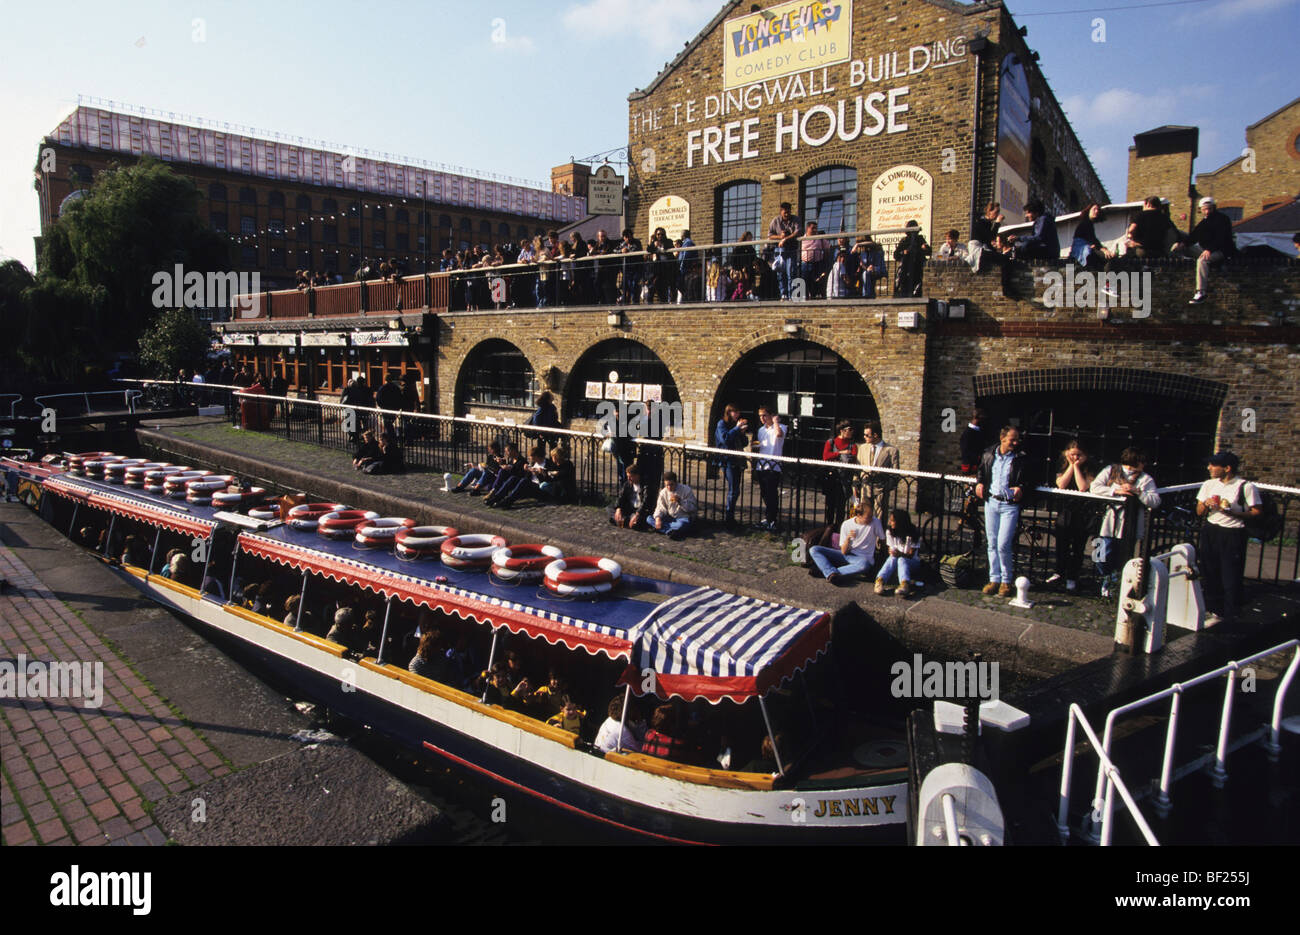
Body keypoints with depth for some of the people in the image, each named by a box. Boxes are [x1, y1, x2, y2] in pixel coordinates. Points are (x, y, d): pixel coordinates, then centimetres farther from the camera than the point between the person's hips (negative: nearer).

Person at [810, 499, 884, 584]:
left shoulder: (875, 522, -8)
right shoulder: (846, 524, -3)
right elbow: (844, 552, -4)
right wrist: (848, 538, -20)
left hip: (863, 558, -3)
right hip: (846, 555, 3)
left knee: (864, 564, -43)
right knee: (813, 550, -14)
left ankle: (828, 572, -32)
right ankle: (833, 573, -37)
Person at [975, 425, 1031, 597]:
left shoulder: (1022, 459, -4)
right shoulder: (989, 454, 6)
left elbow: (1030, 480, 3)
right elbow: (982, 471, 24)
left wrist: (1022, 488, -16)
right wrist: (980, 483, 6)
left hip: (1010, 505, -4)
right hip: (991, 501, 4)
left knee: (1003, 544, -8)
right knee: (992, 544, 9)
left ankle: (1007, 581, 8)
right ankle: (994, 578, 19)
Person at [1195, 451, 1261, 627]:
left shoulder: (1246, 487, -8)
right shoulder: (1209, 485, 7)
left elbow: (1258, 511, -7)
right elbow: (1199, 512, 12)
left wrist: (1234, 512, -18)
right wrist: (1206, 505, -9)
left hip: (1233, 535, -5)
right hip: (1210, 532, 5)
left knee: (1231, 577, -2)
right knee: (1209, 573, 10)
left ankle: (1230, 616, 12)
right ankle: (1215, 611, 24)